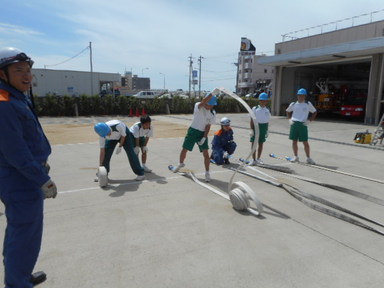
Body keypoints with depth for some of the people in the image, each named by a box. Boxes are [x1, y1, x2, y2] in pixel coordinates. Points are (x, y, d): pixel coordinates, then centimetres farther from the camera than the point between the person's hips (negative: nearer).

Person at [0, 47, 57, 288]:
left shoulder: (22, 99, 10)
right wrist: (43, 179, -21)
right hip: (21, 183, -11)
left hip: (28, 177, 11)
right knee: (26, 236, 1)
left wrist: (41, 162, 23)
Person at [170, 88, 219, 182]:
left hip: (203, 133, 1)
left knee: (206, 153, -9)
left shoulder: (213, 113, -5)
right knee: (184, 149, 11)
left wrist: (204, 138, -15)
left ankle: (207, 173, 4)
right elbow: (202, 102, -39)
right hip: (193, 131, -1)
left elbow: (208, 126, -5)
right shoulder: (198, 106, -15)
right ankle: (181, 164, 40)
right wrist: (212, 93, -53)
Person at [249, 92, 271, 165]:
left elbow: (267, 120, 11)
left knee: (261, 143, 10)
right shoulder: (255, 109, -3)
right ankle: (254, 159, 6)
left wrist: (267, 130, 9)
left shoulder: (267, 110, 7)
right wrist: (251, 129, -10)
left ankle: (258, 159, 23)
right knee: (253, 143, -3)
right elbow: (252, 120, -4)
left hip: (264, 127, 3)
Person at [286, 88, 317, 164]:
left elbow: (314, 112, 10)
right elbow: (288, 111, 22)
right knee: (294, 141, 7)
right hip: (294, 124, 2)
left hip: (303, 124, -2)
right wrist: (290, 119, 8)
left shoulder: (308, 104, 1)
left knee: (305, 142, -3)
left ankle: (308, 158, 7)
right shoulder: (293, 104, 6)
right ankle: (295, 156, 19)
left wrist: (309, 120, -1)